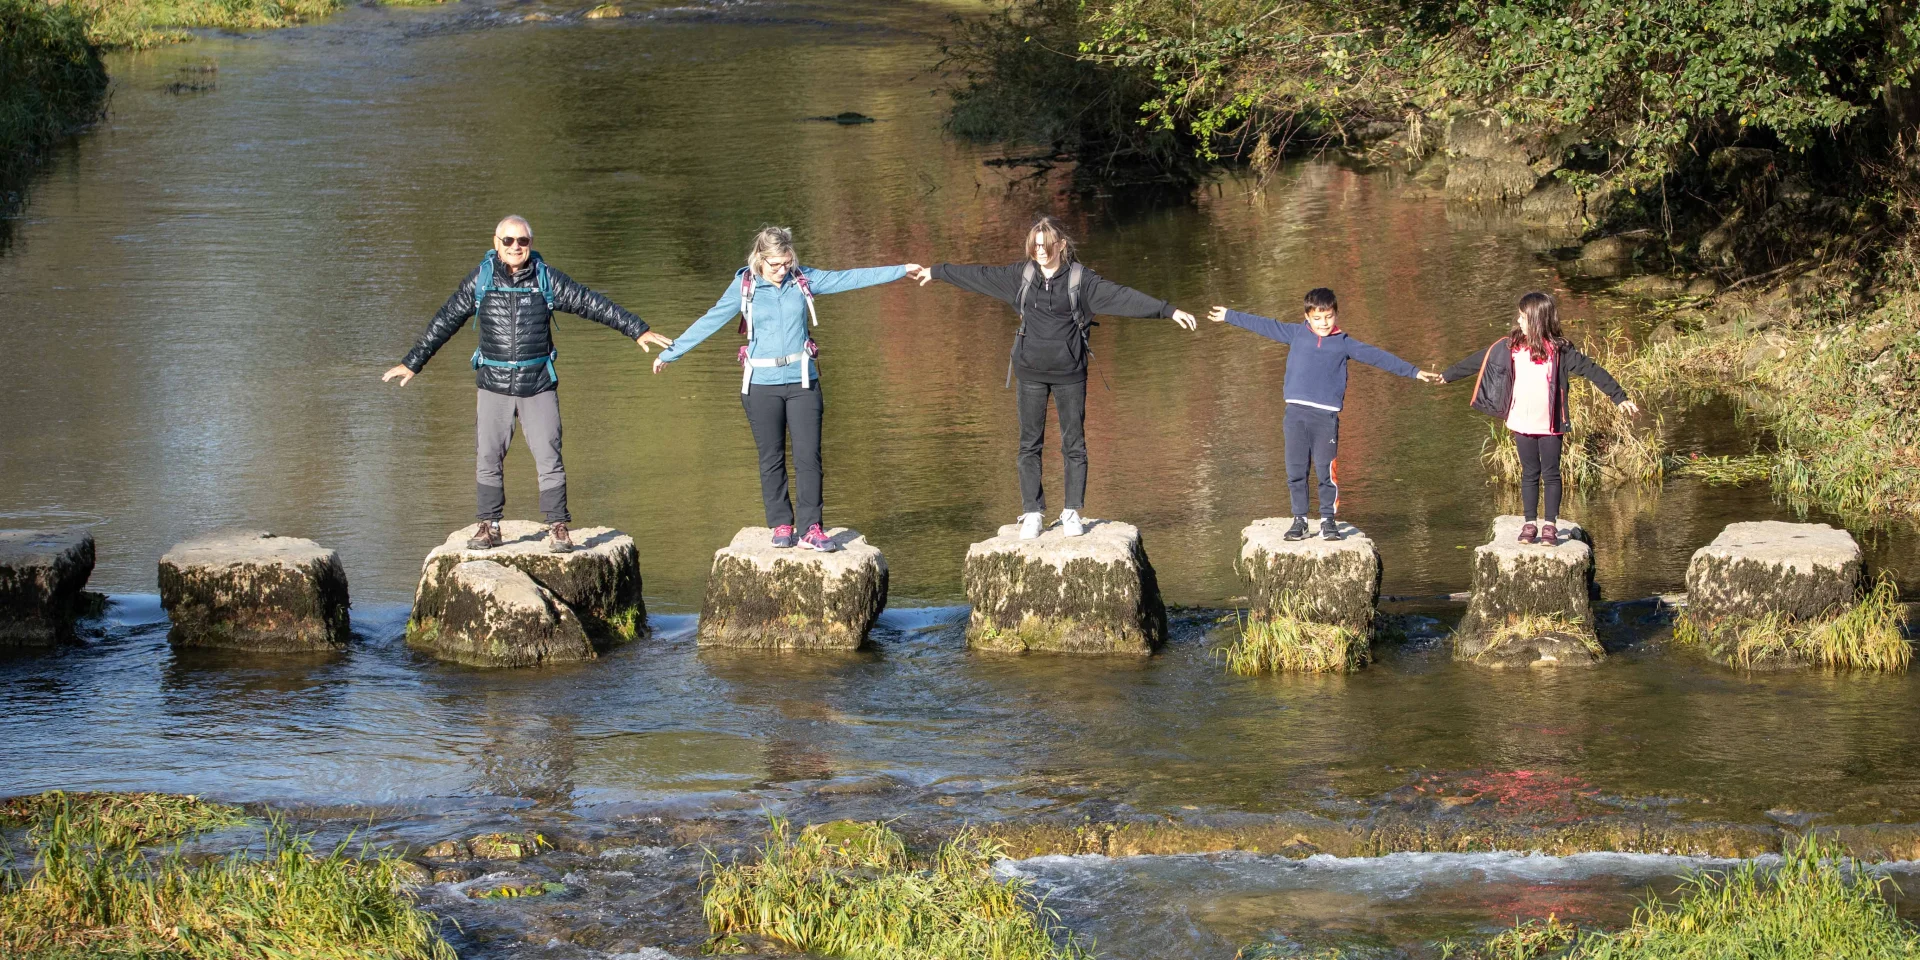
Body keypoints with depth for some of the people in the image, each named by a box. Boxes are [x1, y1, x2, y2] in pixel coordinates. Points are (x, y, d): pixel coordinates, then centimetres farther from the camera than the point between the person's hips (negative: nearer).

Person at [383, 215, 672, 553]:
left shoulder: (547, 279, 1)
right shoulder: (480, 280, 2)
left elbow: (593, 305, 4)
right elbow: (444, 322, 7)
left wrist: (638, 330, 4)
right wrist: (412, 363, 10)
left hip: (539, 386, -1)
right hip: (494, 385, 1)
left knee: (549, 458, -6)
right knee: (488, 460, 3)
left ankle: (558, 528, 1)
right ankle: (489, 527, 14)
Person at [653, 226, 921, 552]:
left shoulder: (804, 280, 1)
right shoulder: (744, 286, -3)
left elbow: (849, 278, 3)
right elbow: (710, 322, 0)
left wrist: (902, 270, 1)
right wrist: (670, 353, 0)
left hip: (802, 382, 1)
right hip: (761, 385, -1)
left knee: (808, 456, -4)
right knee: (771, 459, 6)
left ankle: (812, 529, -2)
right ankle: (781, 526, 15)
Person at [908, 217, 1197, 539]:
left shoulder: (1081, 279, -8)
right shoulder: (1021, 275, 1)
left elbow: (1122, 296, -14)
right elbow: (979, 276, 12)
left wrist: (1169, 311, -22)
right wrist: (936, 272, 20)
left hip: (1069, 374, -2)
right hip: (1030, 373, 3)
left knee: (1074, 444, 2)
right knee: (1029, 445, 3)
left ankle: (1072, 513, 10)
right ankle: (1032, 513, 8)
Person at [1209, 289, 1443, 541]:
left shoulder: (1344, 343, 9)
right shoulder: (1296, 334, 13)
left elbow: (1377, 357, 10)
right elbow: (1265, 326, 20)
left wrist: (1414, 372, 9)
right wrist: (1229, 316, 25)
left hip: (1326, 416, -2)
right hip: (1296, 413, 2)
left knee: (1326, 471, -5)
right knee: (1296, 471, 3)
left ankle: (1328, 520, 6)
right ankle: (1299, 520, 11)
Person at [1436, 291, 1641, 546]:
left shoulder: (1559, 350, -7)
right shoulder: (1509, 347, 2)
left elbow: (1590, 370, -6)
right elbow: (1479, 361, 12)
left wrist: (1620, 398, -9)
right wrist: (1447, 376, 20)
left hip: (1550, 424, -3)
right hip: (1522, 424, 3)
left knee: (1551, 474, 3)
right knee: (1529, 474, 9)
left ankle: (1550, 525, 10)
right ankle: (1529, 524, 13)